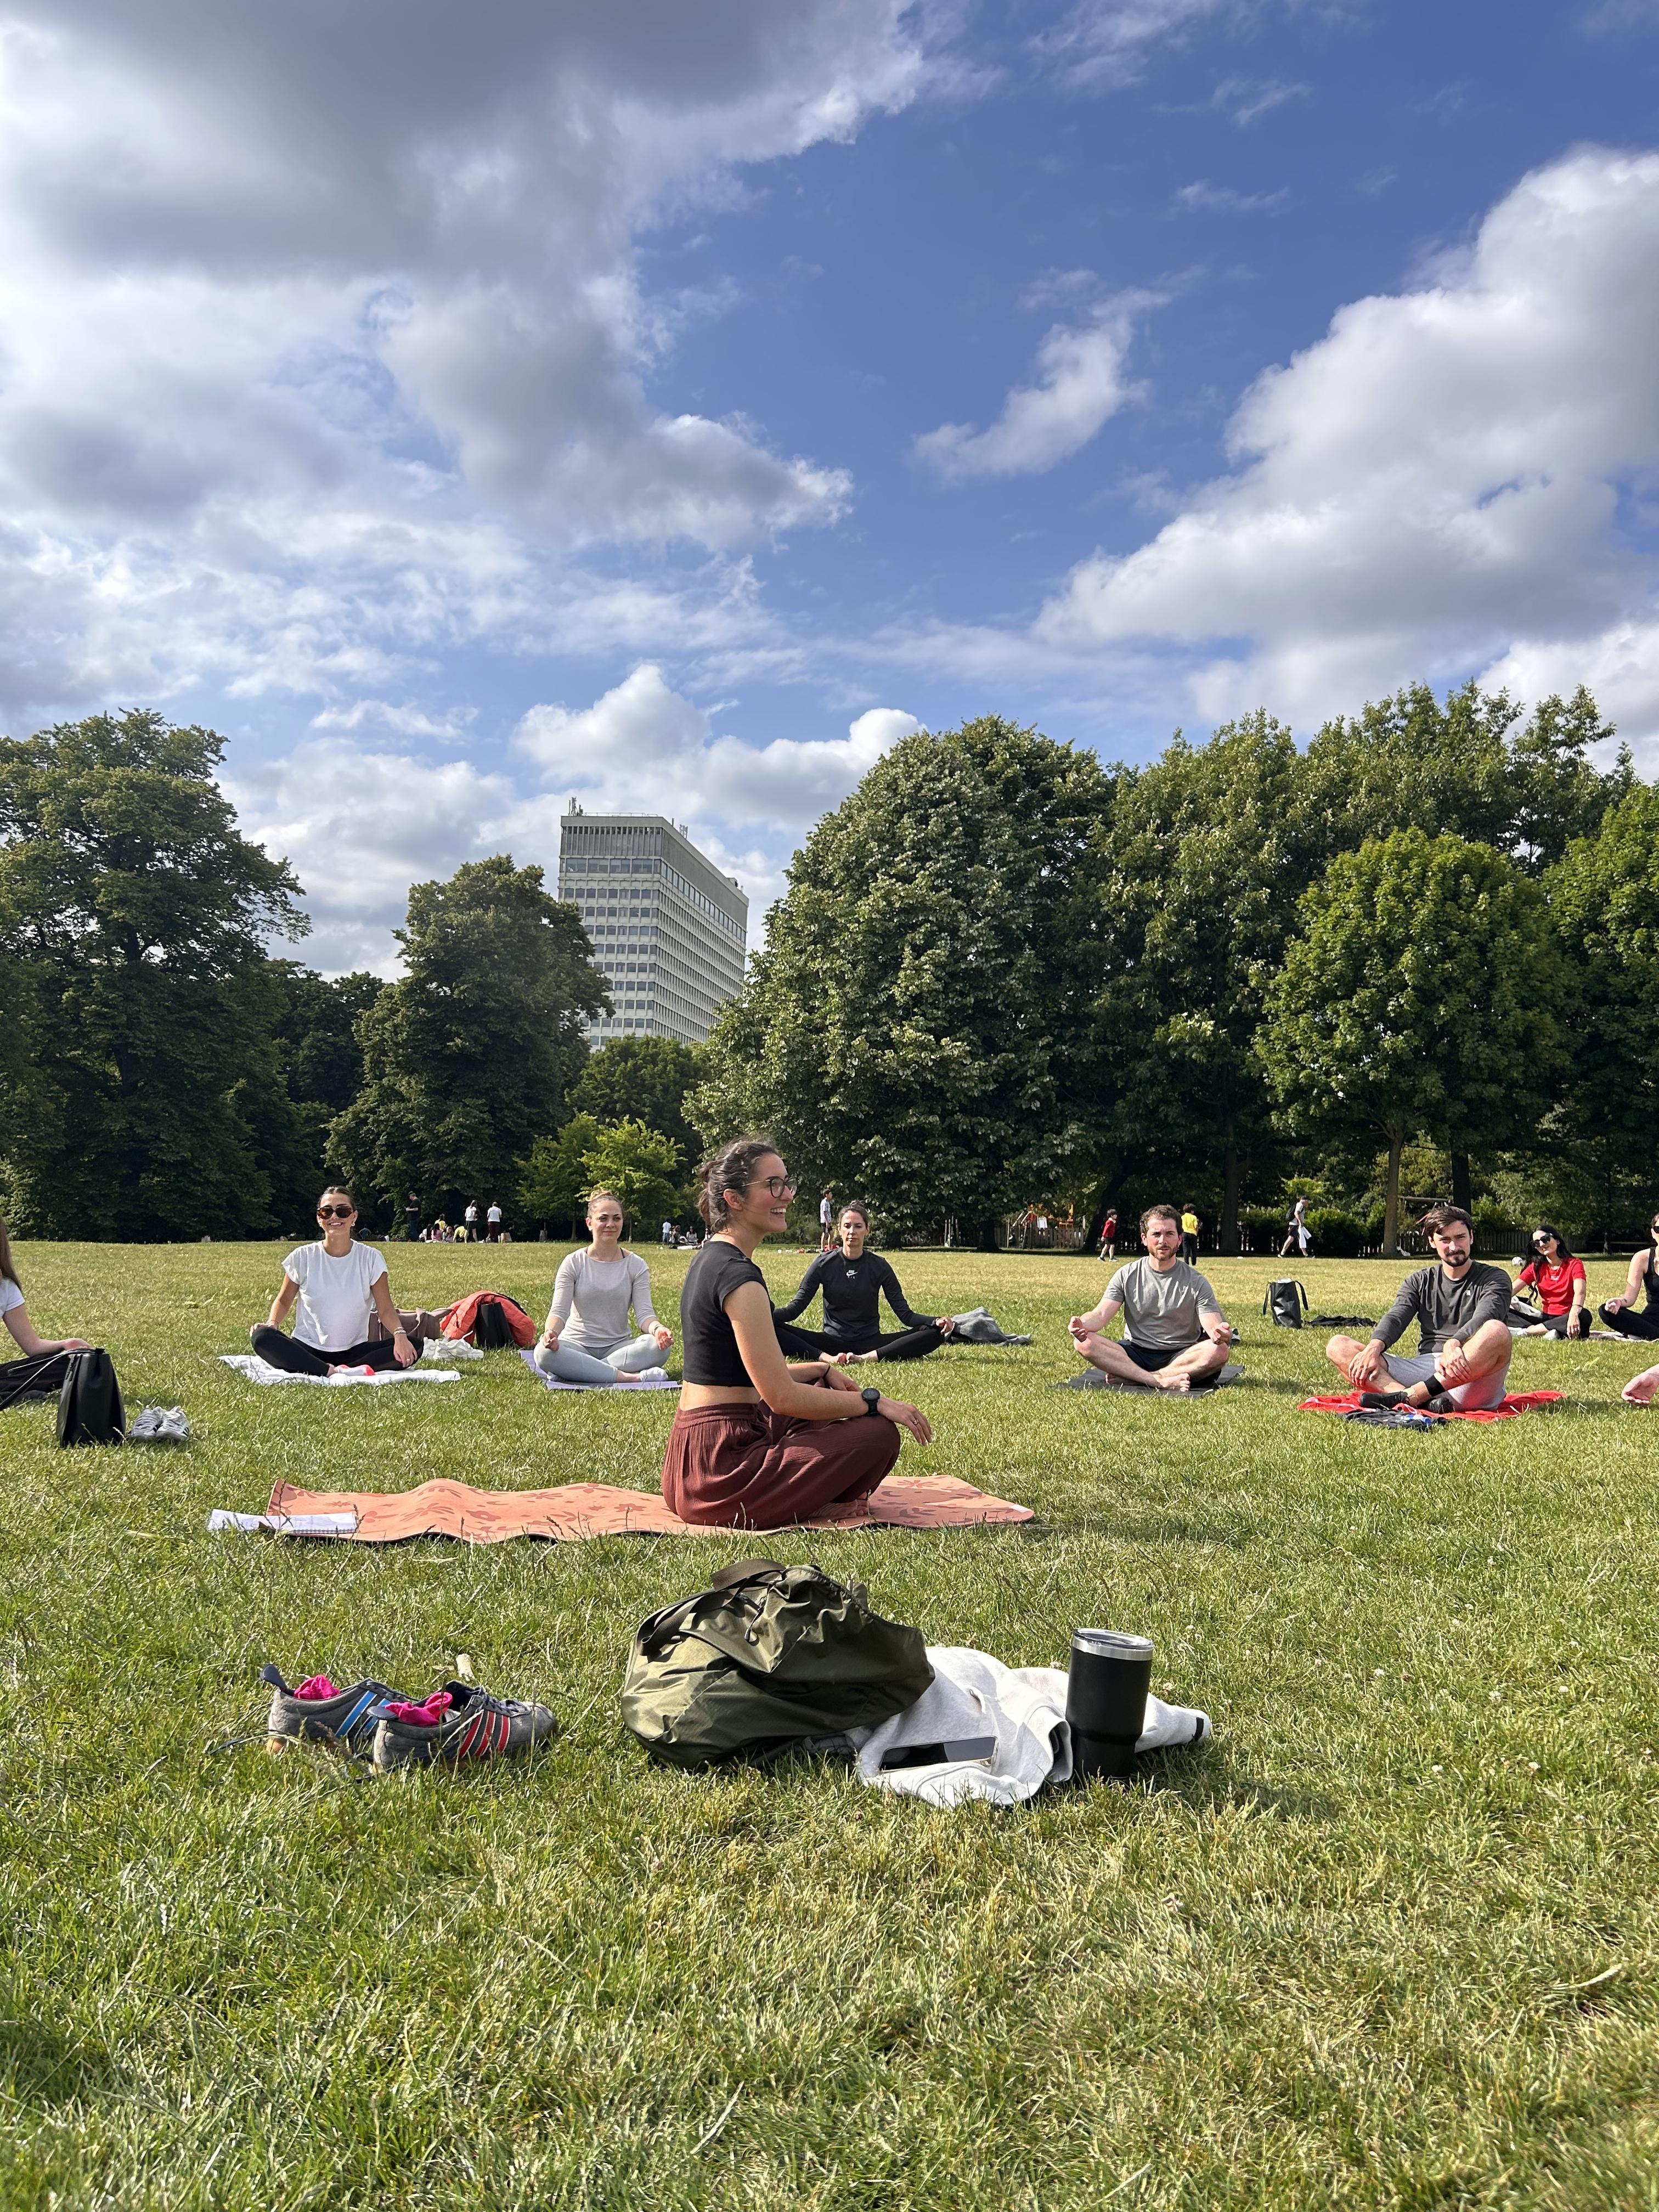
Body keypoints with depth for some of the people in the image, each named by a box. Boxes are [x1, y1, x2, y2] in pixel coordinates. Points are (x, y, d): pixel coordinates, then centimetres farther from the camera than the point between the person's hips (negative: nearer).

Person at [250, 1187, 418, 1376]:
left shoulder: (371, 1258, -1)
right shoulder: (303, 1257, 0)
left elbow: (386, 1309, -3)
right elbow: (284, 1301, 11)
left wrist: (399, 1334, -23)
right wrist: (272, 1323, -10)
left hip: (354, 1351, 0)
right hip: (307, 1350, 0)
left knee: (412, 1345, -25)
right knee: (261, 1337, -30)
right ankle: (331, 1372, -34)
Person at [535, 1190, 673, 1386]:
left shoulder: (636, 1265, 5)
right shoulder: (574, 1263, 1)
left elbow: (644, 1312, -5)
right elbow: (559, 1310, -8)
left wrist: (656, 1328, -30)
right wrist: (551, 1332, -32)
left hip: (618, 1346, 1)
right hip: (577, 1345, -1)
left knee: (659, 1345, -30)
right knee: (544, 1353, -35)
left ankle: (578, 1370, -28)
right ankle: (627, 1376, -33)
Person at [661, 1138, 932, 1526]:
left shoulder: (710, 1259, 12)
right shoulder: (739, 1277, -19)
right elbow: (782, 1397, -20)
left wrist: (823, 1370, 17)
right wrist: (875, 1402, -10)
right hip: (719, 1468, -10)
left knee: (826, 1389, 27)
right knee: (880, 1434, -9)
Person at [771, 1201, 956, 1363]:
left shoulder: (879, 1266, 1)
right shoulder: (825, 1263, 0)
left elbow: (905, 1314, -1)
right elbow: (795, 1307, -3)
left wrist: (936, 1321, -20)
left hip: (870, 1342, 1)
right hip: (832, 1341, -1)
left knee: (935, 1333, -22)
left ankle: (867, 1357, -35)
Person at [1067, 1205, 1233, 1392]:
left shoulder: (1195, 1282, 1)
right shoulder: (1127, 1275, 5)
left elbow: (1213, 1326, -9)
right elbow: (1101, 1315, -4)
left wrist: (1220, 1333, -36)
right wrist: (1081, 1324, -29)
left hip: (1181, 1357, -1)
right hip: (1136, 1352, 1)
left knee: (1219, 1350, -32)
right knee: (1084, 1341, -25)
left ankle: (1128, 1377, -29)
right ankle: (1161, 1381, -34)